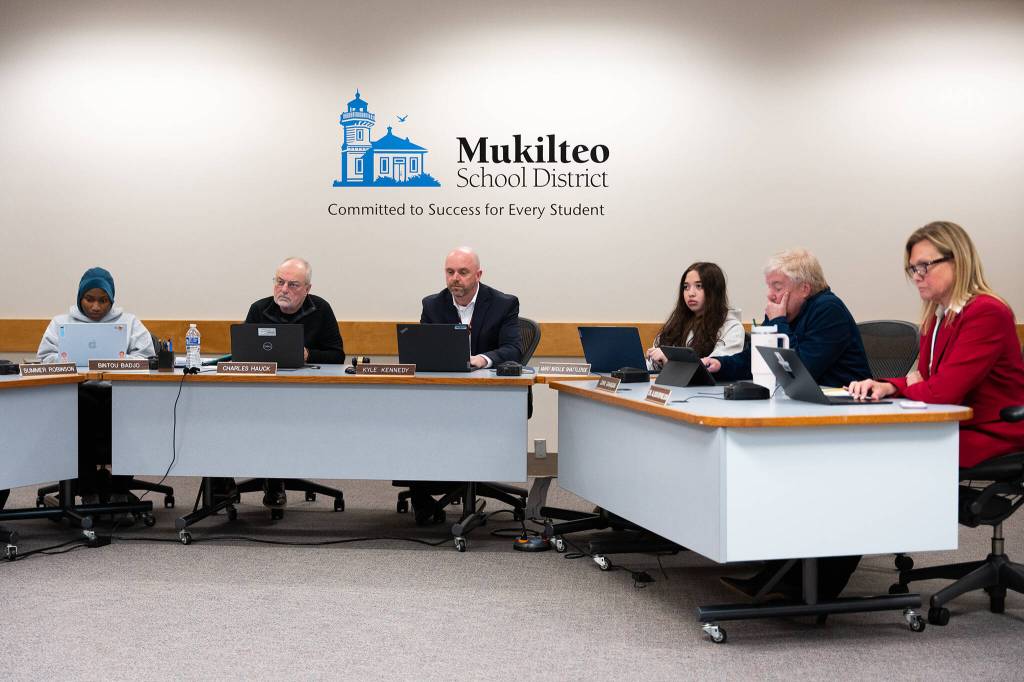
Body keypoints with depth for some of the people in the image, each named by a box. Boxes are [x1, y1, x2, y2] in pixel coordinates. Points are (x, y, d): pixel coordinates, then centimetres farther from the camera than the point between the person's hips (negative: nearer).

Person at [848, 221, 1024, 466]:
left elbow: (942, 392, -22)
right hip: (955, 427, 7)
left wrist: (909, 384, 0)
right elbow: (923, 379, 15)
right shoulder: (937, 317, 11)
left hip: (992, 437, -7)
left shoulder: (987, 313, -17)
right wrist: (888, 386, -6)